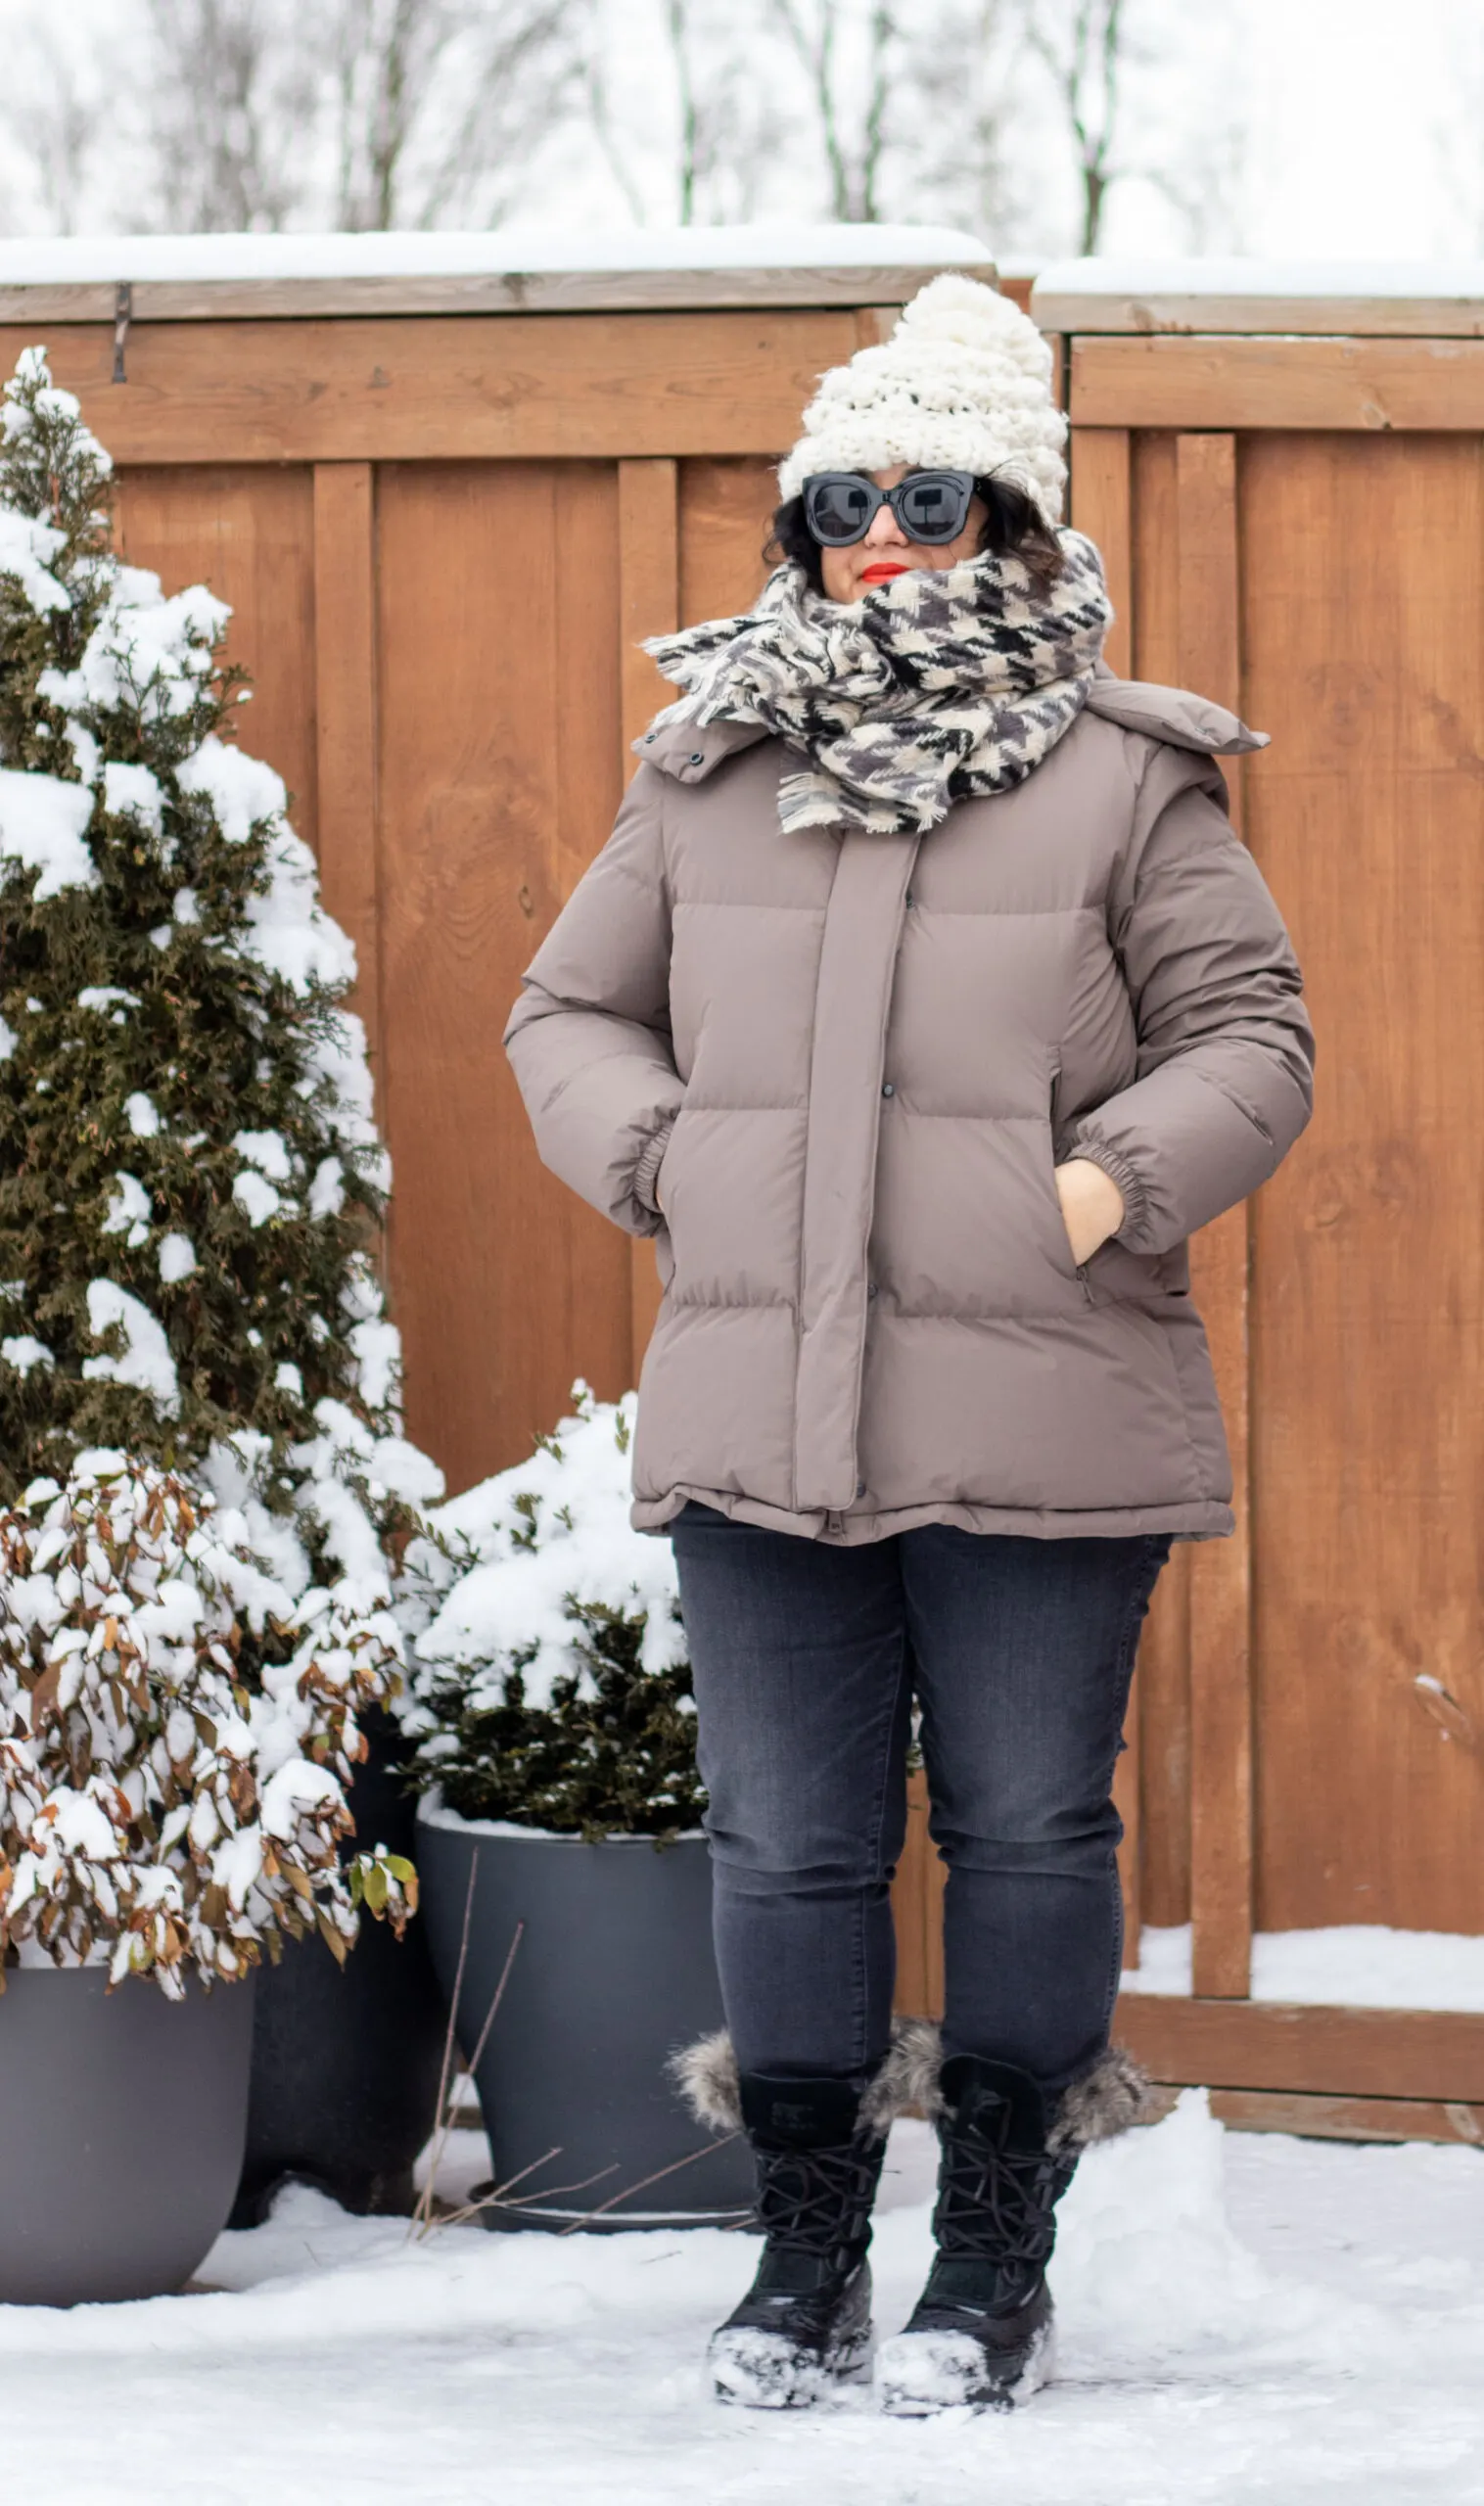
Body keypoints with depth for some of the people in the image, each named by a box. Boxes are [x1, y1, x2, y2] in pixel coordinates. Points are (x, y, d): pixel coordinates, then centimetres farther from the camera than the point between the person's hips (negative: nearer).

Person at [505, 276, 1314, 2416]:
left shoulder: (1125, 781, 1)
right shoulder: (704, 776, 10)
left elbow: (1249, 1038, 2)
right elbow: (571, 1012, 19)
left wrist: (1114, 1188, -13)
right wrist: (663, 1163, 2)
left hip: (1041, 1423, -3)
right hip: (757, 1416, 3)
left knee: (1028, 1833, 5)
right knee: (786, 1842, 7)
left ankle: (999, 2261, 17)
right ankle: (805, 2257, 19)